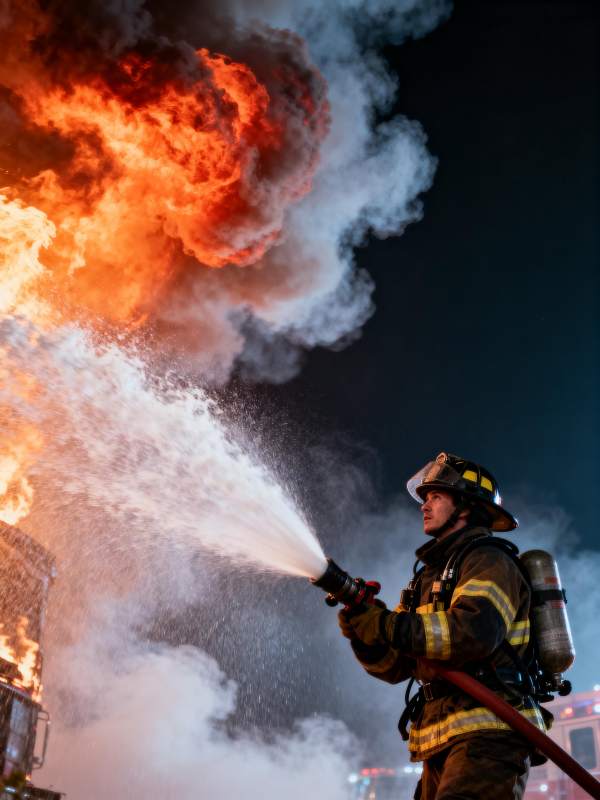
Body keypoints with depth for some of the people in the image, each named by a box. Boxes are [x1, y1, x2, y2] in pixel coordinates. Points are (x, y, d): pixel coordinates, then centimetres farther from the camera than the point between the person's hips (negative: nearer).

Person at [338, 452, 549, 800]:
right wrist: (363, 627, -2)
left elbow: (475, 633, -22)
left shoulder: (488, 560, -1)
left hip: (488, 735, -9)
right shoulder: (431, 574, 23)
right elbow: (395, 666, 18)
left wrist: (388, 625, -18)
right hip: (443, 744, 9)